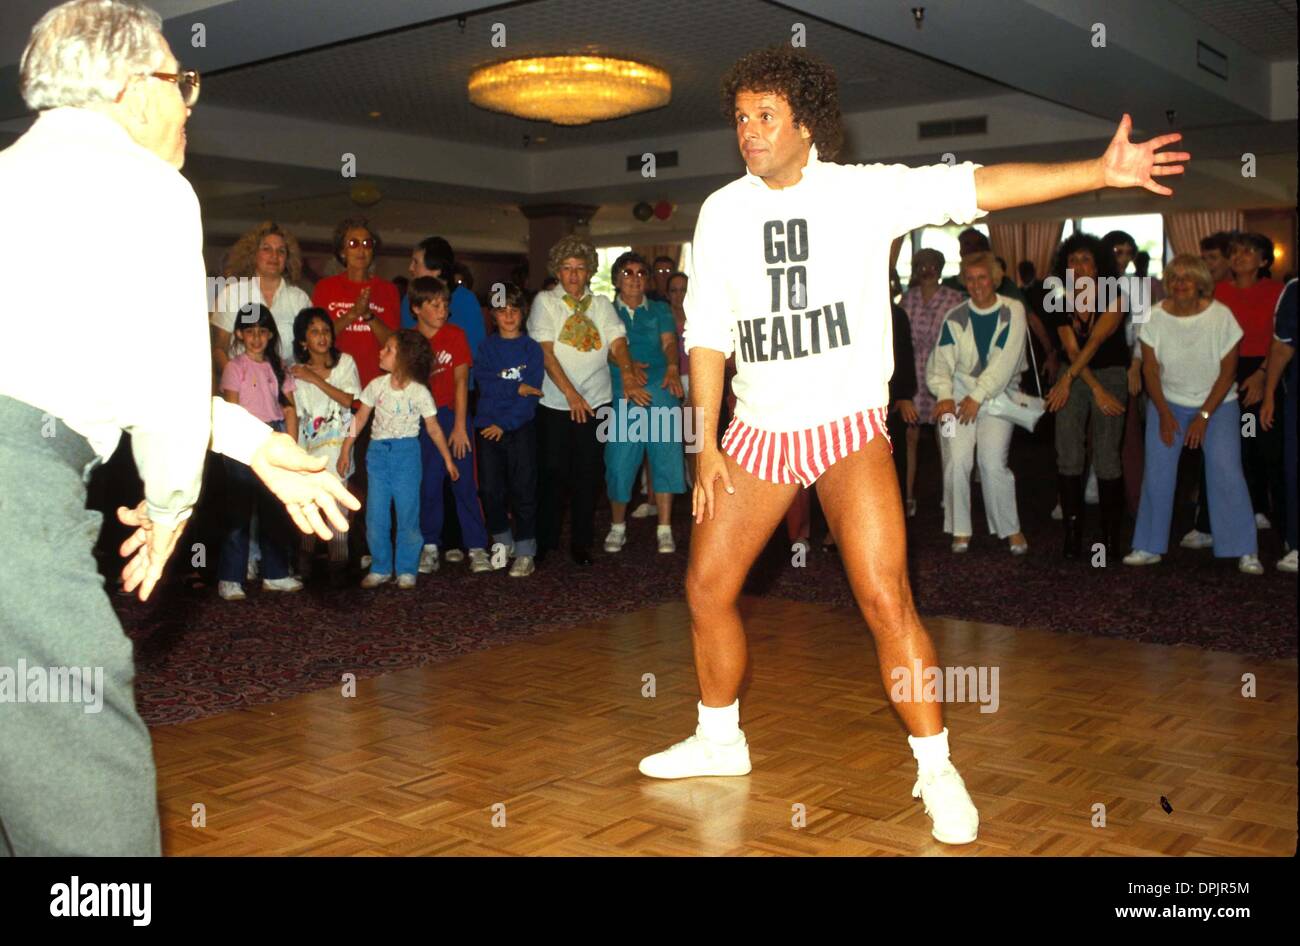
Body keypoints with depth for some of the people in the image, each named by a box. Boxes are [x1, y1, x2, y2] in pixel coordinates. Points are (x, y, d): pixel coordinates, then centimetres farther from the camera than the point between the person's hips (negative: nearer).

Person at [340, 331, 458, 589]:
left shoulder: (419, 393, -7)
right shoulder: (377, 386, 1)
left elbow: (433, 428, -1)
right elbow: (360, 418, 7)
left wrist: (448, 459, -2)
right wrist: (346, 450, 5)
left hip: (406, 453, -3)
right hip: (378, 452, 3)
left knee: (408, 514, 1)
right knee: (376, 516, 4)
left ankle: (406, 570, 12)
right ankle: (380, 569, 16)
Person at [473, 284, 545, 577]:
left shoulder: (532, 348, 2)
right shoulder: (486, 347, 8)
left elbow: (532, 392, -6)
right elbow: (484, 383, -6)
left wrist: (505, 424, -12)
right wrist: (517, 388, -13)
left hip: (521, 427, -2)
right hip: (488, 426, 2)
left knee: (524, 488, -4)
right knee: (491, 488, 5)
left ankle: (525, 552, 1)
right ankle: (502, 540, 23)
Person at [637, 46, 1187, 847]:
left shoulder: (864, 190, -6)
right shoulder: (722, 211, 4)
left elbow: (973, 186, -16)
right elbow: (707, 331, 6)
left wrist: (1097, 172, -26)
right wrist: (706, 444, 2)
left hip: (849, 430, -4)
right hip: (759, 433, 4)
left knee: (887, 601, -12)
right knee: (707, 587, 7)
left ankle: (937, 770, 6)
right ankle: (720, 741, 29)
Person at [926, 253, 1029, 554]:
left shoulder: (1012, 312, -1)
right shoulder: (955, 318, 6)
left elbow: (1005, 360, -9)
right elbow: (941, 360, -2)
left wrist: (977, 397, -14)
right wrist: (944, 396, -19)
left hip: (997, 396, -2)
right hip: (960, 397, 2)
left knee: (992, 461, -14)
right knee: (956, 460, -11)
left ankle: (1011, 529, 3)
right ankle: (960, 530, 2)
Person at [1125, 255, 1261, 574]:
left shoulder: (1221, 316, -15)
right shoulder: (1155, 318, -10)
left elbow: (1228, 371, -11)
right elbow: (1150, 368, -4)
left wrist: (1204, 416, -15)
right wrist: (1164, 413, -10)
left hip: (1217, 403, -2)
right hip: (1168, 401, 2)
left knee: (1226, 472, -12)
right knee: (1156, 473, -4)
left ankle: (1245, 552, -5)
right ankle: (1149, 547, 7)